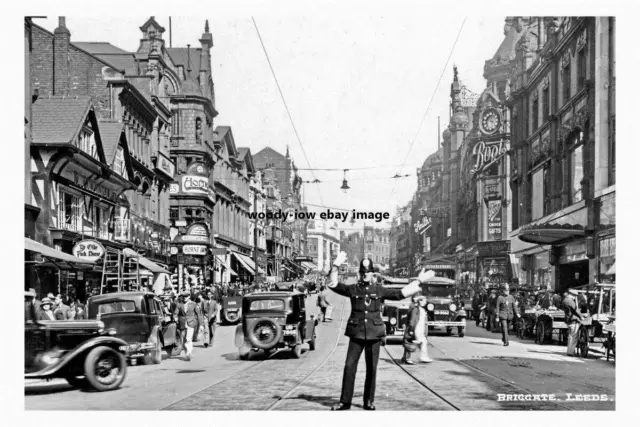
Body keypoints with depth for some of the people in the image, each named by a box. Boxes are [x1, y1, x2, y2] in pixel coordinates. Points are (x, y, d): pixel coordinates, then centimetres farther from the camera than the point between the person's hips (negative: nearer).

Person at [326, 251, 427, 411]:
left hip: (374, 333, 1)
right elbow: (333, 285, -2)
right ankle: (345, 401, 3)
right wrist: (336, 266, -13)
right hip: (357, 333, -1)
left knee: (371, 369, 5)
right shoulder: (353, 289, 5)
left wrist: (419, 281, 5)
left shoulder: (380, 290, 7)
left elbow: (401, 293, 7)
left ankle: (369, 401, 16)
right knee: (349, 366, -4)